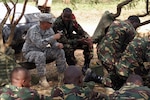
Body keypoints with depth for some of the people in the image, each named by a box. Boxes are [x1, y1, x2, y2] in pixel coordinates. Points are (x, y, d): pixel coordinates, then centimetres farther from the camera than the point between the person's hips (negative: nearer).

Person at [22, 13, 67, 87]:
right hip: (30, 52, -7)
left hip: (43, 51, 7)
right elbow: (39, 44, -40)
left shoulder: (49, 29, -3)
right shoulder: (33, 30, -26)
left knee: (60, 52, -8)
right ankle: (42, 79, -29)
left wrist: (58, 45, -22)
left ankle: (63, 74, 3)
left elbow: (53, 43, 2)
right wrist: (53, 37, -40)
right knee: (40, 56, -39)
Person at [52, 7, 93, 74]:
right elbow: (63, 40, -30)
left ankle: (86, 65, -3)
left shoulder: (72, 20, -9)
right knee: (68, 47, -39)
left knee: (88, 42, -12)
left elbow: (81, 31, 3)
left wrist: (88, 37, -18)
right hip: (61, 43, -6)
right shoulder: (57, 24, -27)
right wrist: (78, 41, -36)